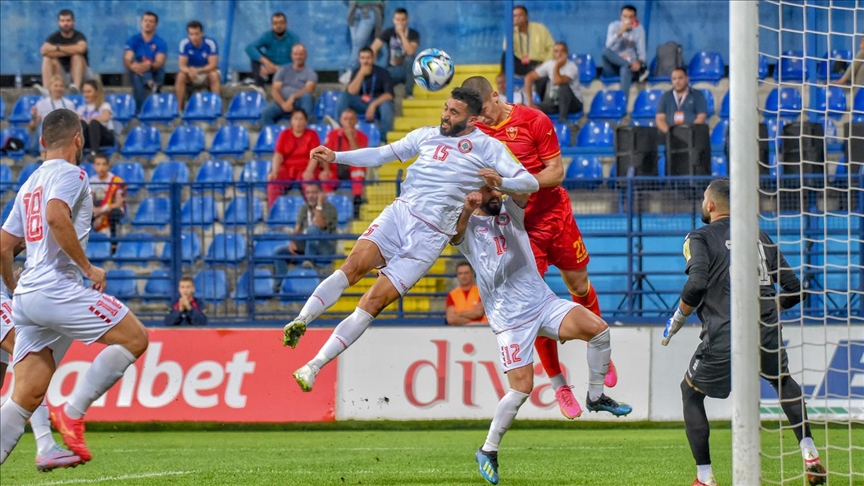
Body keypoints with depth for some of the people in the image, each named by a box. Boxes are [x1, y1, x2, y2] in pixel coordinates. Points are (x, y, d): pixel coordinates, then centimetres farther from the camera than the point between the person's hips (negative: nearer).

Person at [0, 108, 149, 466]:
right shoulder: (70, 174, -2)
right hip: (57, 289, -8)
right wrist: (88, 268, -14)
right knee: (134, 338, -2)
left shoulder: (30, 184, 23)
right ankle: (72, 412, -9)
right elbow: (56, 218, -22)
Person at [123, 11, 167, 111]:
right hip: (136, 74, 0)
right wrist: (132, 66, -35)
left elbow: (159, 62, -14)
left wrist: (149, 66, -39)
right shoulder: (133, 40, 7)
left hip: (155, 75, 0)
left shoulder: (160, 43, 3)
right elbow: (127, 60, -8)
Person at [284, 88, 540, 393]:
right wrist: (336, 157, 12)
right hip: (399, 213, 3)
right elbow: (383, 154, 22)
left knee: (374, 302, -13)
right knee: (355, 266, -27)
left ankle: (313, 367, -15)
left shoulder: (488, 147, 4)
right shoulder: (427, 136, 16)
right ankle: (302, 320, -37)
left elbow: (529, 182, -2)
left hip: (430, 237, -3)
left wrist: (500, 181, -23)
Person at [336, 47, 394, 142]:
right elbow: (351, 92, -11)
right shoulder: (356, 72, 3)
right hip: (361, 103, 3)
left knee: (386, 105, -38)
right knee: (343, 96, -19)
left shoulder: (382, 73, -6)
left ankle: (385, 140, -34)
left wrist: (373, 105, -28)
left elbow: (389, 95, -15)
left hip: (378, 103, -3)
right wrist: (361, 74, -19)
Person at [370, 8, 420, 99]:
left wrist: (402, 34, -27)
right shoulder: (388, 33, -4)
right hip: (392, 71, -1)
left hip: (407, 70, 2)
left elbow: (410, 52, -27)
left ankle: (409, 93, -22)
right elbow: (373, 49, -13)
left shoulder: (413, 34, -8)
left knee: (410, 58, -36)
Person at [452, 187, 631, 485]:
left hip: (543, 302, 4)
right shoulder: (467, 226, 0)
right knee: (521, 387, -12)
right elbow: (454, 234, -23)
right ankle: (488, 451, 3)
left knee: (598, 329, -17)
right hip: (510, 318, -4)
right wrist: (465, 212, -43)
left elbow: (524, 193, -11)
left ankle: (596, 397, 3)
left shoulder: (510, 210, 10)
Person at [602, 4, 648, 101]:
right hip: (613, 67, 1)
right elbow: (609, 45, -15)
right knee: (606, 51, -32)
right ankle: (640, 70, -34)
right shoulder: (614, 26, 1)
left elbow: (641, 51, -3)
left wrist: (639, 62, -26)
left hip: (628, 66, -1)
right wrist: (621, 31, -27)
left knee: (625, 69, -39)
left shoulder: (639, 30, 3)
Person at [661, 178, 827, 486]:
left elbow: (696, 285, -14)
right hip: (767, 332, 5)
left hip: (724, 337, -5)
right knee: (783, 381, 33)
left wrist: (676, 322, 1)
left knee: (691, 392, 17)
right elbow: (793, 290, 16)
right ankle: (809, 453, 18)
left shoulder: (700, 238, 2)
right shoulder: (761, 238, 17)